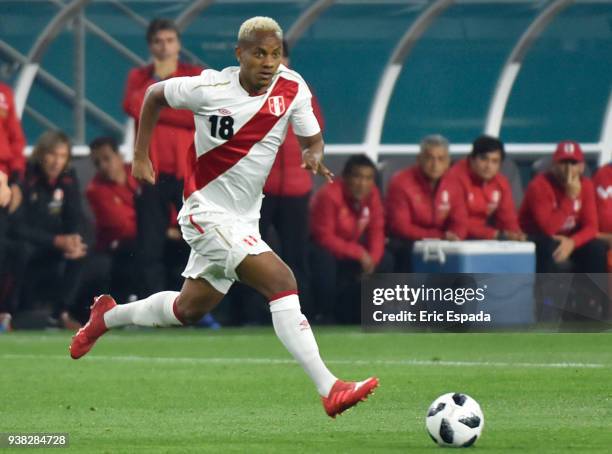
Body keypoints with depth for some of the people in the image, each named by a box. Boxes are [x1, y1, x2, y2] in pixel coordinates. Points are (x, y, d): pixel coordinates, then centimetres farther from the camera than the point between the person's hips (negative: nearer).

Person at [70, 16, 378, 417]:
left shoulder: (292, 89, -6)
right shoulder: (210, 88, -15)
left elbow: (312, 137, 7)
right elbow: (154, 95, 3)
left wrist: (315, 155, -17)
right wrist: (141, 156, 4)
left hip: (244, 219, 7)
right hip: (207, 212, -7)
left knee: (188, 309, 22)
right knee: (282, 281, -24)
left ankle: (108, 316, 47)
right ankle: (329, 390, -28)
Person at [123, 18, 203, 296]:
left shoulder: (196, 76, 6)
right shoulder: (138, 77, 11)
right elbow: (132, 107, -9)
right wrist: (158, 79, -8)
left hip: (188, 171, -1)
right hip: (151, 172, 1)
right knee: (150, 247, -1)